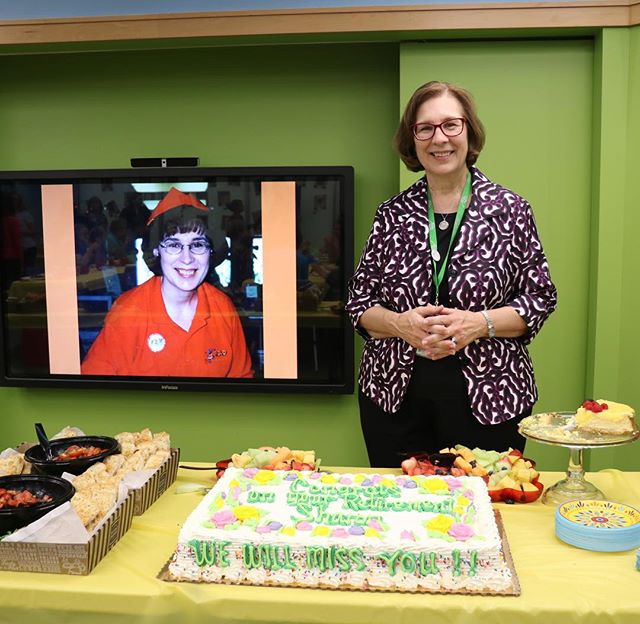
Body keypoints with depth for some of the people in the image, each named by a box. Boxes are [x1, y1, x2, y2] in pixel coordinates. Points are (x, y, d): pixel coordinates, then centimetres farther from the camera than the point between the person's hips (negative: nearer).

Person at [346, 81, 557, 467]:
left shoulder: (509, 210, 0)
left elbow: (540, 298, 1)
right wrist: (400, 324, -14)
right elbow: (359, 300, 6)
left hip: (489, 401, -1)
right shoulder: (393, 214, 4)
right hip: (395, 398, 2)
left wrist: (478, 324, -16)